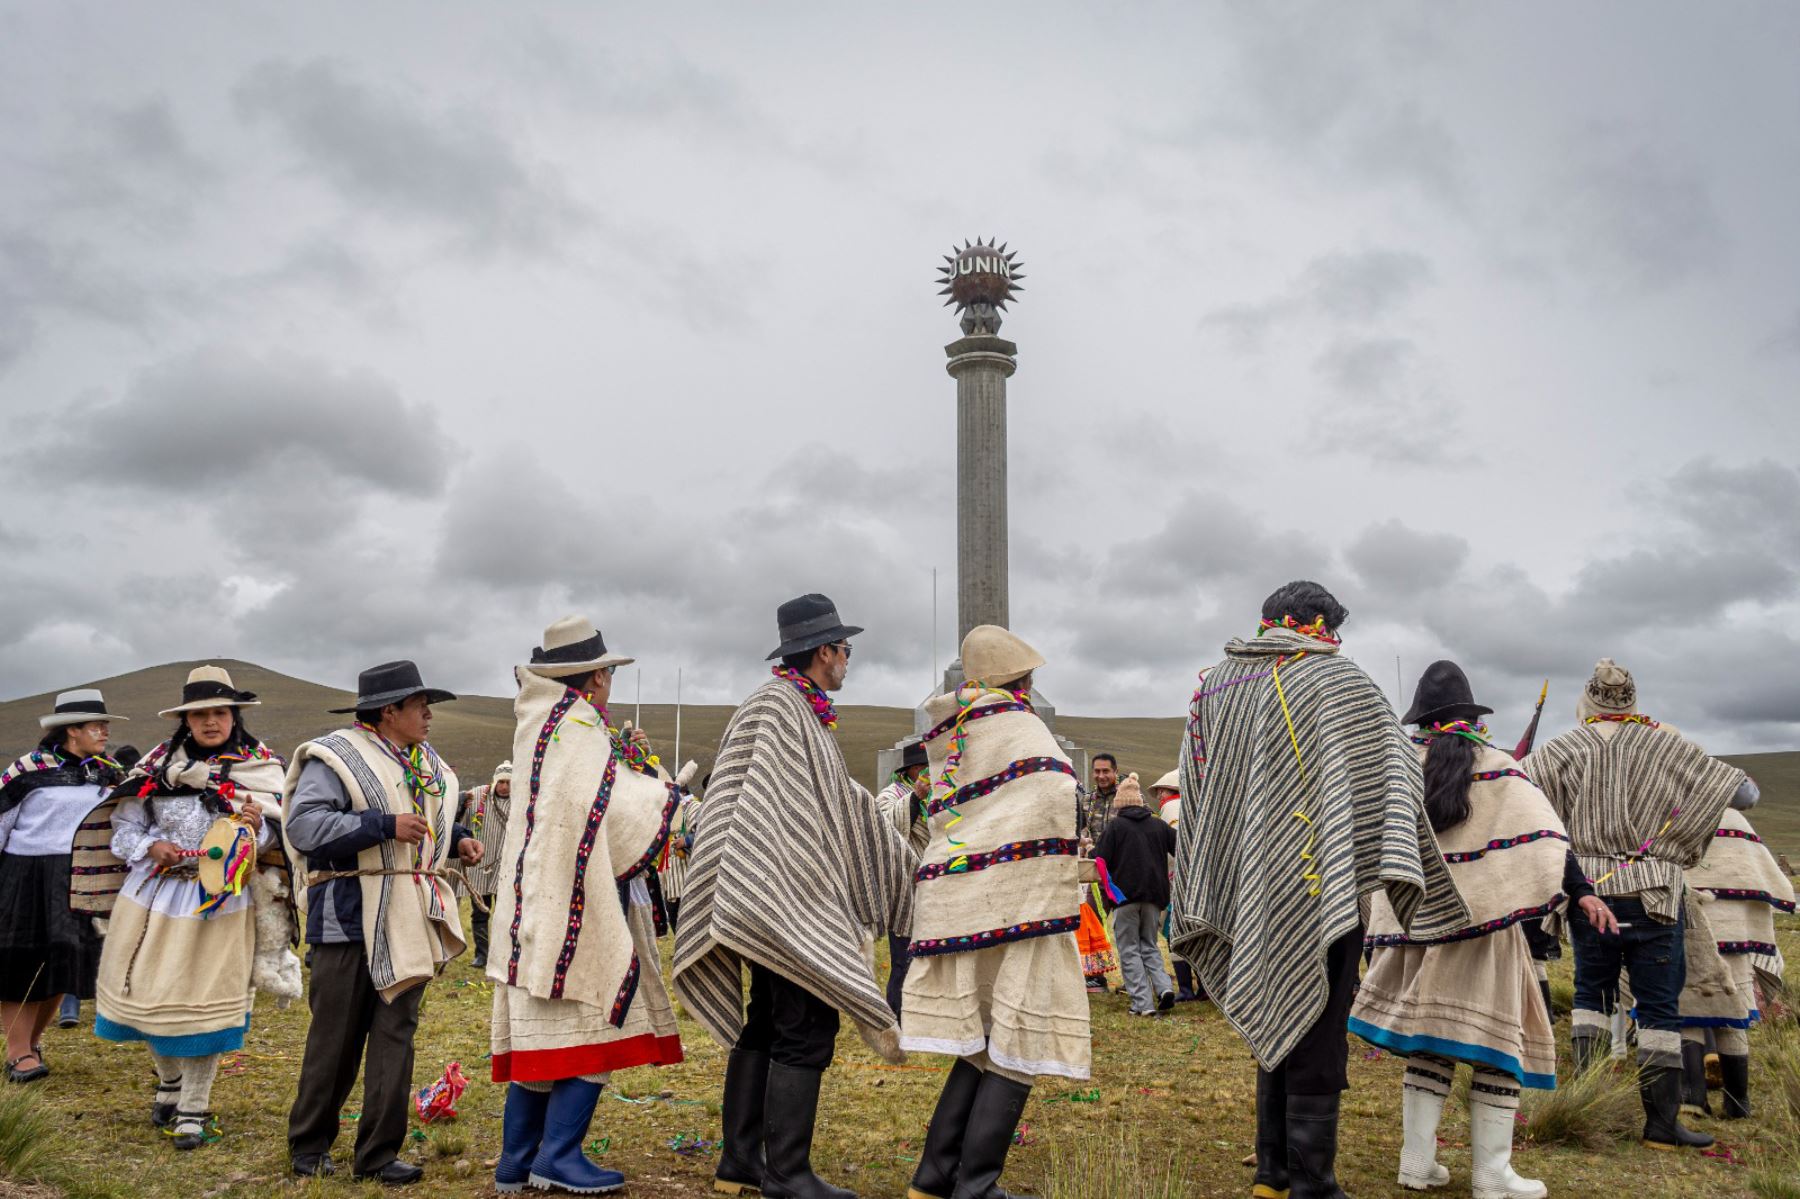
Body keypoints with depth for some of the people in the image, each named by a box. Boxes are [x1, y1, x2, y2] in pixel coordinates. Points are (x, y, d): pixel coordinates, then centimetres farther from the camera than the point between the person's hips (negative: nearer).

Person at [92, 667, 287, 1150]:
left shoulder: (260, 768, 0)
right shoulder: (160, 763, 6)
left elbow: (273, 836, -5)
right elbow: (125, 823, 7)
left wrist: (255, 826, -26)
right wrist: (151, 847, -11)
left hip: (219, 899, -3)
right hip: (155, 891, 3)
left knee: (202, 998, -2)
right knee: (146, 991, 8)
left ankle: (194, 1109, 11)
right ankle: (170, 1080, 35)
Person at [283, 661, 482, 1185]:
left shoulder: (426, 764, 16)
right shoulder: (336, 757, -9)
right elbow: (303, 825, -20)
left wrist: (458, 840, 9)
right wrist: (385, 825, -24)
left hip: (407, 920, 6)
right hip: (350, 914, -6)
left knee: (396, 1031, 5)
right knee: (337, 1035, 5)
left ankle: (378, 1153, 13)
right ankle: (309, 1145, 24)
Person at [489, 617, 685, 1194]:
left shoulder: (539, 724, 14)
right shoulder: (581, 731, -14)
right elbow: (614, 809, -18)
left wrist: (623, 756, 16)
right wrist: (665, 790, -1)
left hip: (537, 903, 9)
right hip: (576, 906, -9)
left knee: (540, 1031, 11)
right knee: (594, 1024, -3)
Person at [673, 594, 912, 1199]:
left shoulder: (797, 710, 17)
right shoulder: (776, 706, -13)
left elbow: (837, 801, 25)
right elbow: (765, 810, -20)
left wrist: (900, 855, 29)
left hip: (790, 902, 11)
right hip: (790, 900, -11)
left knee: (765, 1027, 13)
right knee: (807, 1030, -6)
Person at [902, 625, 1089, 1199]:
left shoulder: (951, 734, 14)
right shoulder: (1019, 726, -6)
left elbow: (948, 814, 10)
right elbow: (1057, 793, -19)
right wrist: (1064, 875, -7)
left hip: (952, 902, 7)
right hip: (1013, 900, -7)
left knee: (982, 1044, 15)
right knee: (1018, 1048, 1)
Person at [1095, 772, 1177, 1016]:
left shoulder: (1115, 827, -4)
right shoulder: (1159, 826, 9)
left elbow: (1099, 859, -8)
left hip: (1125, 895, -4)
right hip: (1154, 895, 4)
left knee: (1129, 950, 4)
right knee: (1149, 945, 18)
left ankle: (1143, 1002, -4)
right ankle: (1163, 987, -4)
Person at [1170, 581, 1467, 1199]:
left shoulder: (1216, 684, 9)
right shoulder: (1338, 679, -6)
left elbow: (1195, 797, 11)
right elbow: (1391, 772, -13)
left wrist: (1199, 904, 16)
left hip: (1250, 893, 6)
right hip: (1317, 890, -6)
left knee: (1279, 1026, 18)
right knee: (1316, 1039, 2)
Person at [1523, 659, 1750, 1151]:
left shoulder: (1565, 749, -1)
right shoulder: (1664, 745, -1)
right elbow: (1739, 791, 2)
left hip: (1588, 887, 1)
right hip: (1653, 890, -1)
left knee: (1591, 991, 18)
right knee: (1659, 1005, 5)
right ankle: (1662, 1121, 7)